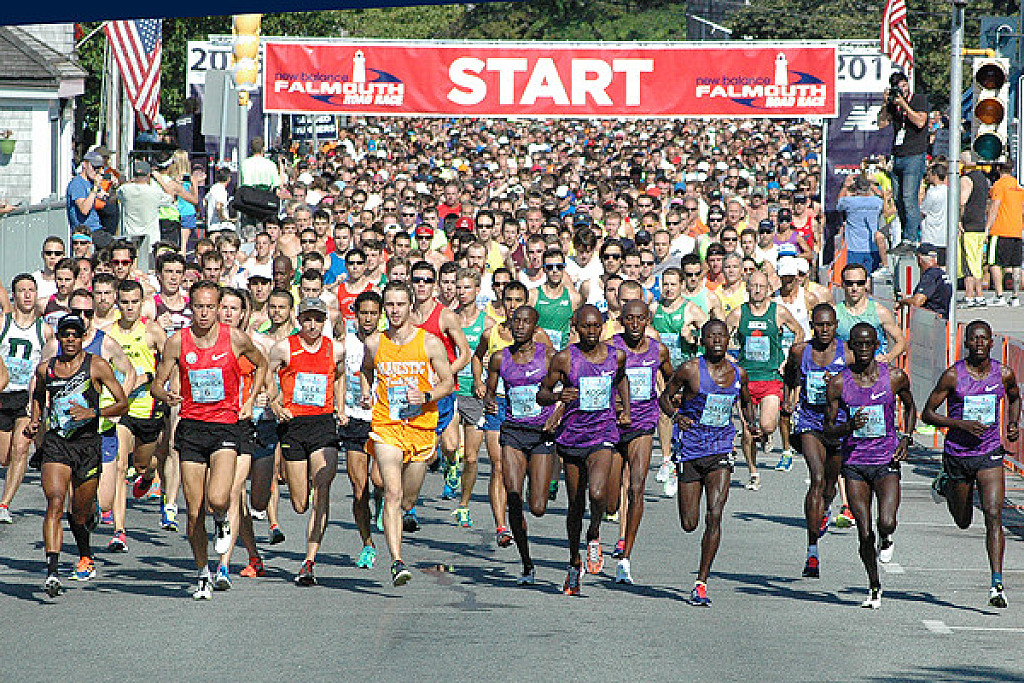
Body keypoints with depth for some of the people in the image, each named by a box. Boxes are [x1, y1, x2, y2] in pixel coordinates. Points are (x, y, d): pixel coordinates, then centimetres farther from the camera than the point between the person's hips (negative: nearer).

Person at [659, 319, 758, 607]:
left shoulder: (738, 373, 4)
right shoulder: (690, 369, -6)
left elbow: (746, 402, 23)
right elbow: (665, 397, 3)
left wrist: (751, 424, 5)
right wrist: (676, 416, -16)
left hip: (721, 452, 2)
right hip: (690, 450, -2)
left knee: (714, 516, -14)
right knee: (689, 524, -1)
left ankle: (701, 583, -7)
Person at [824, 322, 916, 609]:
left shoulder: (895, 377, -3)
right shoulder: (838, 383, -4)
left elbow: (910, 407, 17)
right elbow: (828, 429, 2)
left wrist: (906, 440, 2)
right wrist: (848, 427, -20)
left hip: (887, 461, -1)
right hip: (854, 463, 1)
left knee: (886, 523, -20)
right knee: (865, 534, -1)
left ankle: (886, 541, 18)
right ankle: (874, 587, 22)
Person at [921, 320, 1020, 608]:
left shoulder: (1004, 374, -2)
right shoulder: (953, 376, -11)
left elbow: (1014, 397, 21)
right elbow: (928, 414, -7)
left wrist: (1013, 425, 3)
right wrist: (961, 424, -20)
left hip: (990, 454, 1)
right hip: (957, 453, -1)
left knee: (994, 515, -15)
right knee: (963, 521, 15)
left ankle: (997, 584, -17)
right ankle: (946, 486, 49)